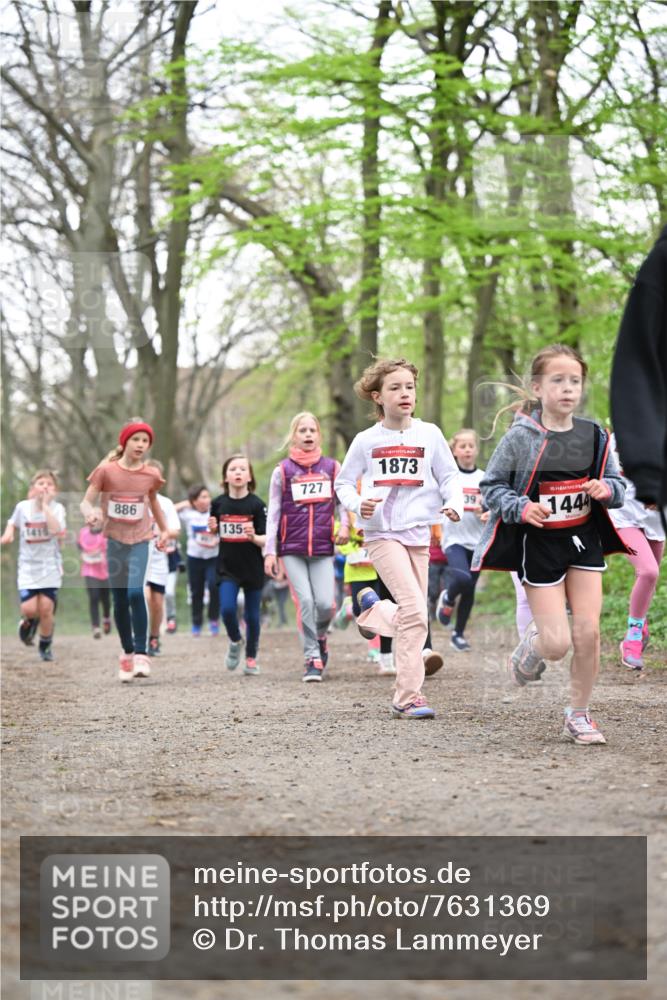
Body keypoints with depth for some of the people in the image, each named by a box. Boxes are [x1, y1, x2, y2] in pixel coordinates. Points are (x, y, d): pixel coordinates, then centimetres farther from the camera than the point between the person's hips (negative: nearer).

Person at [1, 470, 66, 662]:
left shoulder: (57, 508, -8)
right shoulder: (22, 507, -1)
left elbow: (56, 529, -27)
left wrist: (45, 505, -24)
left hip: (50, 567, -1)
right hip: (28, 567, 1)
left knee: (46, 608, -5)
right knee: (29, 608, -12)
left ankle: (45, 646, 19)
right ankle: (29, 622, 25)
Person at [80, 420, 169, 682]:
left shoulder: (151, 475, 0)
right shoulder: (106, 471, -7)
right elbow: (86, 502, -8)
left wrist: (164, 529, 24)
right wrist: (91, 514, -30)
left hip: (139, 540, 0)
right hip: (114, 540, 0)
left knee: (135, 592, -20)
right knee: (119, 600, 6)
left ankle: (141, 655, -19)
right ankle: (127, 653, 22)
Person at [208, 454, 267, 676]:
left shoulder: (256, 504, -9)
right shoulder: (219, 503, -1)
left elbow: (266, 540, -8)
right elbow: (214, 533, 13)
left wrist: (253, 537, -28)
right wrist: (212, 529, -8)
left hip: (253, 568, -1)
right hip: (227, 568, 1)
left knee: (252, 615, 6)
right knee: (227, 609, -13)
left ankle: (251, 658, 24)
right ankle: (235, 641, 17)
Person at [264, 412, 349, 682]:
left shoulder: (332, 467, 8)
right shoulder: (282, 471, 4)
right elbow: (273, 513, 5)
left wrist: (344, 525, -5)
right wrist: (270, 551, 0)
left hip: (323, 548, 1)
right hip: (291, 548, -1)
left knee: (325, 603, -10)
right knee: (305, 601, -11)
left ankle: (320, 635, 24)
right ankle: (312, 658, 0)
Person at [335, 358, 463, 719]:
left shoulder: (429, 434, 4)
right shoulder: (366, 441, 1)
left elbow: (449, 476, 9)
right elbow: (343, 483, 10)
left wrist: (454, 503, -11)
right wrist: (357, 504, -11)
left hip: (418, 533, 4)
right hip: (381, 532, -4)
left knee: (413, 617, 6)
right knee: (415, 611, -18)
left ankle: (373, 611, 39)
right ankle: (408, 696, -13)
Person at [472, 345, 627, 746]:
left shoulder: (594, 436, -1)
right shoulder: (520, 438, -12)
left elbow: (618, 484, 10)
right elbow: (491, 487, -4)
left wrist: (607, 489, -13)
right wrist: (521, 508, -21)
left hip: (584, 540, 3)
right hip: (538, 545, -3)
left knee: (588, 632, -4)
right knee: (557, 644, -7)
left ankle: (579, 714, 15)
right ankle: (531, 645, 32)